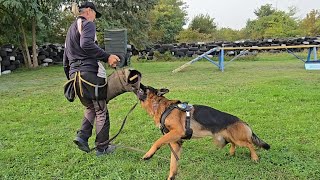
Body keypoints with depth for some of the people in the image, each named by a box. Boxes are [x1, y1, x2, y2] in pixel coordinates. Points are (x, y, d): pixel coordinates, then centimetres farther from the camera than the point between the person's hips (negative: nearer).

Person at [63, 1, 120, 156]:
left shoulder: (71, 28, 24)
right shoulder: (87, 24, -3)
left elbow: (66, 57, 27)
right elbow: (86, 44, -25)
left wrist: (70, 77, 31)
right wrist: (107, 57, -23)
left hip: (74, 74, 8)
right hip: (89, 72, -8)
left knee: (90, 107, 21)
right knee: (101, 111, 2)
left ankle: (82, 136, 5)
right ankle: (102, 147, 8)